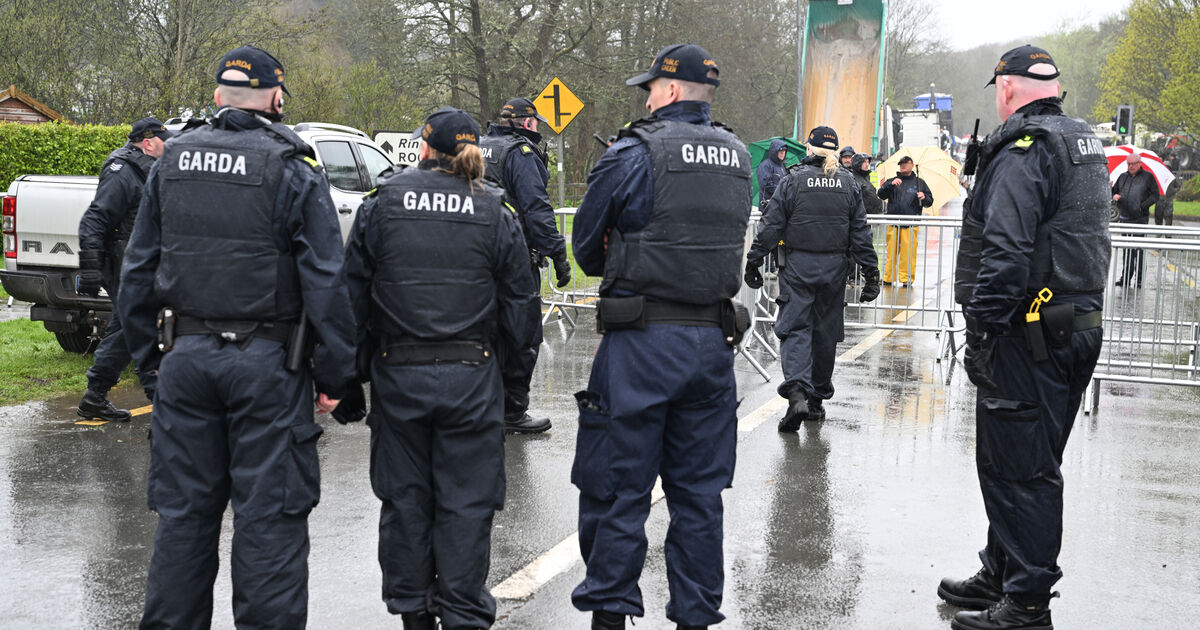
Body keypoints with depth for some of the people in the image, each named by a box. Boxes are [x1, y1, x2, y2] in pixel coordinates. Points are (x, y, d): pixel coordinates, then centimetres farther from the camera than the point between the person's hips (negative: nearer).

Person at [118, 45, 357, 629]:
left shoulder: (171, 162, 7)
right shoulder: (294, 170, -6)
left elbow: (138, 269, 11)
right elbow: (325, 282, -10)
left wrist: (149, 353, 18)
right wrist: (333, 375, -4)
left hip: (185, 356, 4)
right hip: (267, 362, -4)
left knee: (183, 511, 13)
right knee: (268, 514, 2)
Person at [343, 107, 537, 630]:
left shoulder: (381, 205, 0)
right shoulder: (495, 215, 0)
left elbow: (353, 293, 3)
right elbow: (520, 307, 4)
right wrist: (518, 343, 22)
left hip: (399, 374, 1)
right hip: (471, 376, -1)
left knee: (405, 495, 12)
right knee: (465, 500, 6)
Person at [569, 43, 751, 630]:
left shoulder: (633, 154, -9)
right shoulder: (737, 157, 9)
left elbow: (586, 246, 1)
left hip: (642, 342, -5)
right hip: (713, 340, 6)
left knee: (618, 486, 5)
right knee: (699, 490, 12)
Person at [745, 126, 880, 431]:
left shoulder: (794, 180, -4)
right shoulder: (848, 183, 5)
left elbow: (772, 225, -5)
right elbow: (860, 231, 5)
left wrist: (753, 260, 2)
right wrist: (870, 271, 8)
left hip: (799, 265, -3)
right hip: (834, 267, 3)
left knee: (795, 328, -3)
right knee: (826, 331, 12)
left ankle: (796, 393, -23)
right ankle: (818, 398, 20)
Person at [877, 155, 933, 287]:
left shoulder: (919, 182, 16)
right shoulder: (892, 181, 17)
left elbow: (929, 202, 16)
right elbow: (881, 195, 1)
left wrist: (924, 197, -6)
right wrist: (891, 185, -14)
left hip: (911, 224, -1)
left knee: (908, 251, -6)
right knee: (891, 251, 0)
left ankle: (907, 278, 0)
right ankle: (888, 278, 7)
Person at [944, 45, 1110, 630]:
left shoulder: (1023, 150, -15)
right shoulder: (1088, 146, 16)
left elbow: (1006, 253, -23)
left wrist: (982, 331, -19)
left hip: (1030, 336, -10)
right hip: (1079, 329, 10)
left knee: (1017, 467, -3)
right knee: (1031, 464, 18)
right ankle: (1002, 574, 30)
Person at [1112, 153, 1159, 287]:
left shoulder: (1148, 177, 2)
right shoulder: (1123, 177, 14)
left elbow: (1155, 195, -1)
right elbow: (1114, 191, 19)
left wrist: (1142, 206, -15)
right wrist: (1114, 196, -5)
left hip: (1140, 219, -4)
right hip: (1125, 218, 4)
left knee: (1139, 249, -3)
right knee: (1126, 248, 6)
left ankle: (1139, 279, 2)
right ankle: (1125, 278, 12)